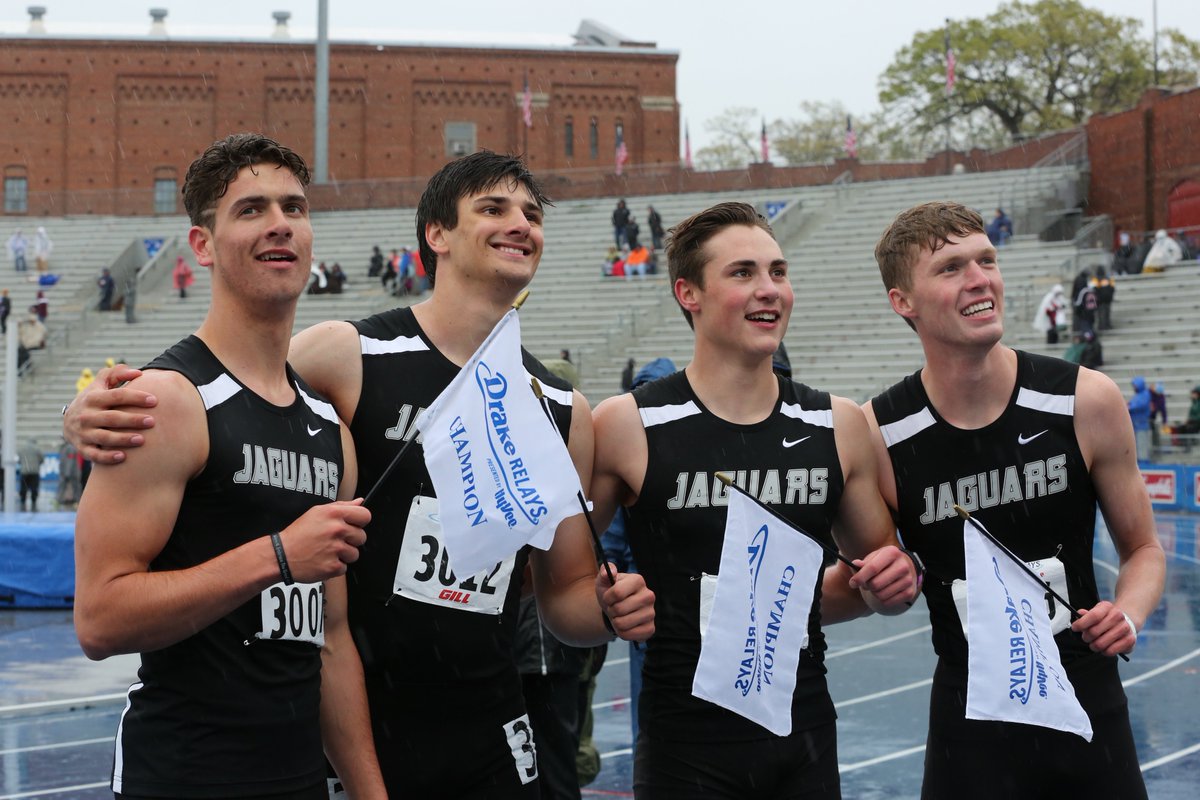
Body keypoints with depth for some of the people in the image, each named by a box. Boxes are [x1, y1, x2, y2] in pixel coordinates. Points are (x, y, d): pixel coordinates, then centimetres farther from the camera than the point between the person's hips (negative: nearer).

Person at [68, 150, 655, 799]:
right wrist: (92, 416, -25)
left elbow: (565, 596, 12)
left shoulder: (562, 409, 5)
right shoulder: (351, 355, -8)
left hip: (491, 744, 4)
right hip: (354, 726, -3)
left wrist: (612, 609, -10)